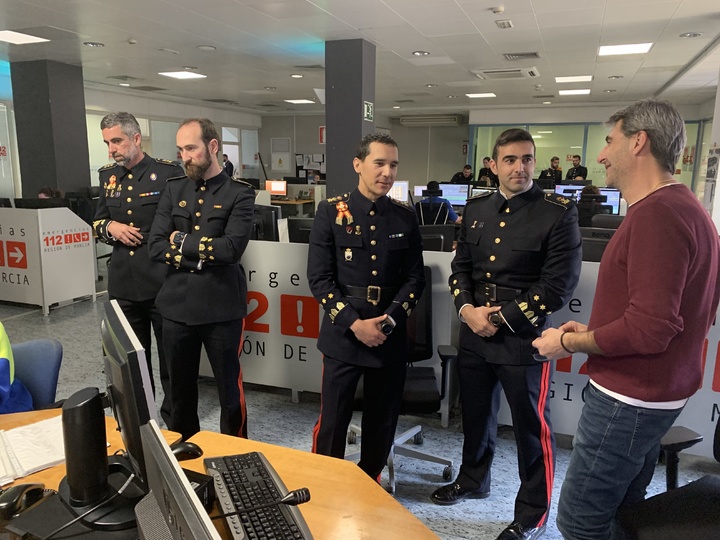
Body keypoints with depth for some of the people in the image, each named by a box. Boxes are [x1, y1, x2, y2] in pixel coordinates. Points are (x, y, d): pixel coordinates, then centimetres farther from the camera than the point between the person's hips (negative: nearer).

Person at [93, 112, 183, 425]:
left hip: (162, 283, -5)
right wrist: (110, 227, -3)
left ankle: (174, 420, 24)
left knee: (171, 357, 7)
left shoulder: (168, 172, -8)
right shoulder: (108, 176, 11)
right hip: (123, 284, 6)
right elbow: (97, 223, 18)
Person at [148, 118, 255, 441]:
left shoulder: (239, 194, -5)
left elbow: (231, 247, -19)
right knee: (180, 387, 17)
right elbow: (156, 247, 0)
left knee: (229, 389, 8)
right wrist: (204, 254, -12)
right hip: (176, 305, 4)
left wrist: (183, 242, -7)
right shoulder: (174, 190, 9)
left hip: (221, 308, -4)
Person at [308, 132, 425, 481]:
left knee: (382, 422, 14)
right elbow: (320, 278, -8)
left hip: (391, 336, 3)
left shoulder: (405, 217, 5)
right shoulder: (331, 212, -3)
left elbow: (415, 277, 4)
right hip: (343, 334, -2)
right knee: (332, 422, 4)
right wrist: (354, 322, -15)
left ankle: (371, 486, 35)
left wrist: (390, 320, -10)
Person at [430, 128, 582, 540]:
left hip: (524, 339, -5)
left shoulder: (559, 212, -10)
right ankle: (473, 480, 46)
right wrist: (467, 309, -7)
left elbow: (559, 285, -14)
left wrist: (503, 318, -14)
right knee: (476, 414, 21)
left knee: (532, 428, 9)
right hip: (474, 334, 5)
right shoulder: (477, 208, 6)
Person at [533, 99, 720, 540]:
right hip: (654, 392, 10)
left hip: (629, 398, -10)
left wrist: (569, 343, -13)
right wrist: (592, 333, 8)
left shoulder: (656, 212, -22)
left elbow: (648, 329, -27)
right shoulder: (683, 206, 12)